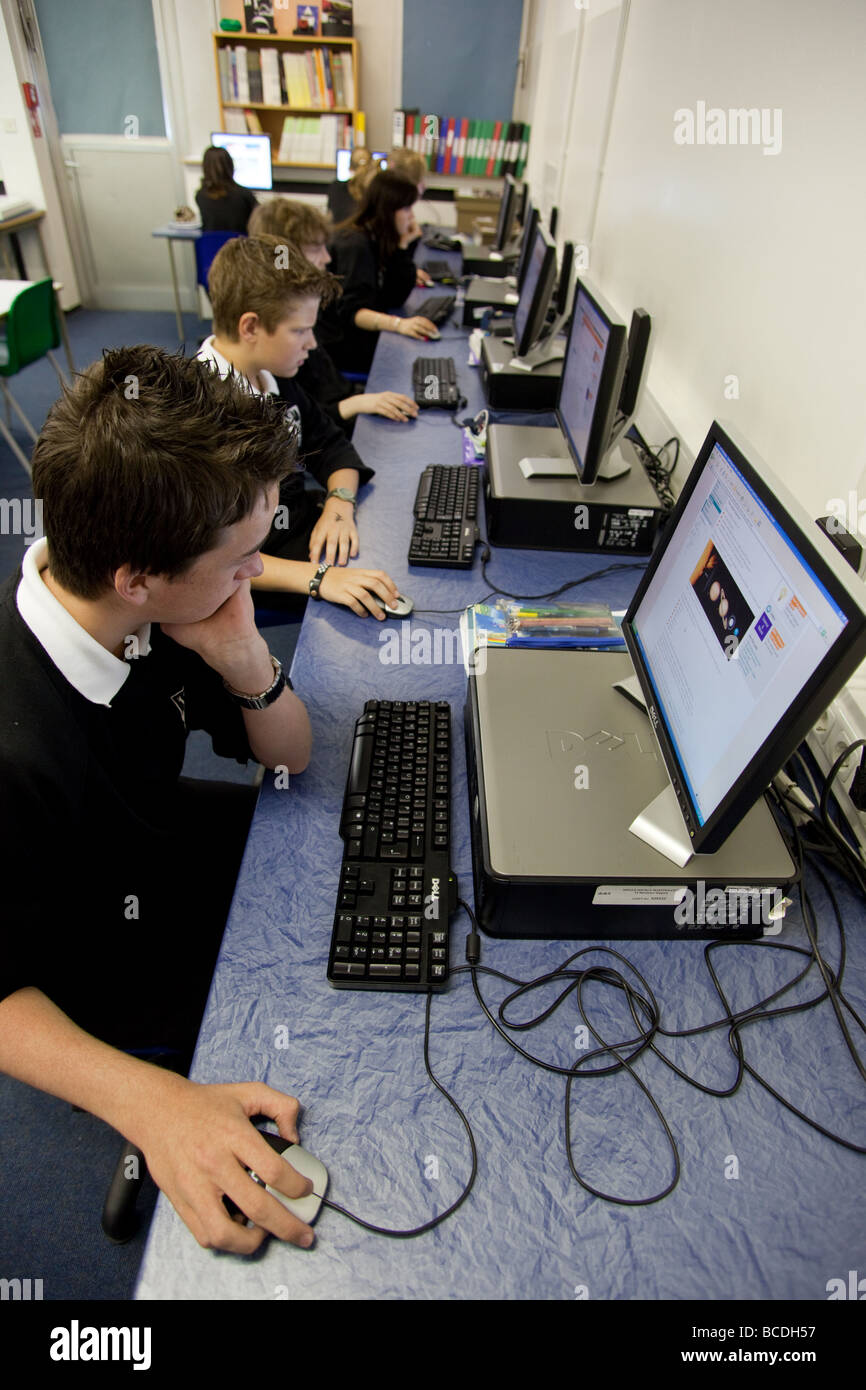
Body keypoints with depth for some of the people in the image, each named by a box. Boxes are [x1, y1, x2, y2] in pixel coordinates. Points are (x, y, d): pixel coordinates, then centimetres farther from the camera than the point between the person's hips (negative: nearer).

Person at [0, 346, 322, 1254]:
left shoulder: (148, 612, -19)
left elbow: (289, 756, -8)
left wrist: (248, 666, -28)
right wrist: (151, 1103, -38)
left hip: (175, 841, 6)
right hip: (122, 984, -5)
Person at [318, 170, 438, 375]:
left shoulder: (379, 240, 7)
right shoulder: (354, 244, -18)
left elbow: (395, 298, 5)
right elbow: (350, 312, -28)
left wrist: (404, 245, -3)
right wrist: (398, 324, -42)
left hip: (361, 334, 8)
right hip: (339, 343, -8)